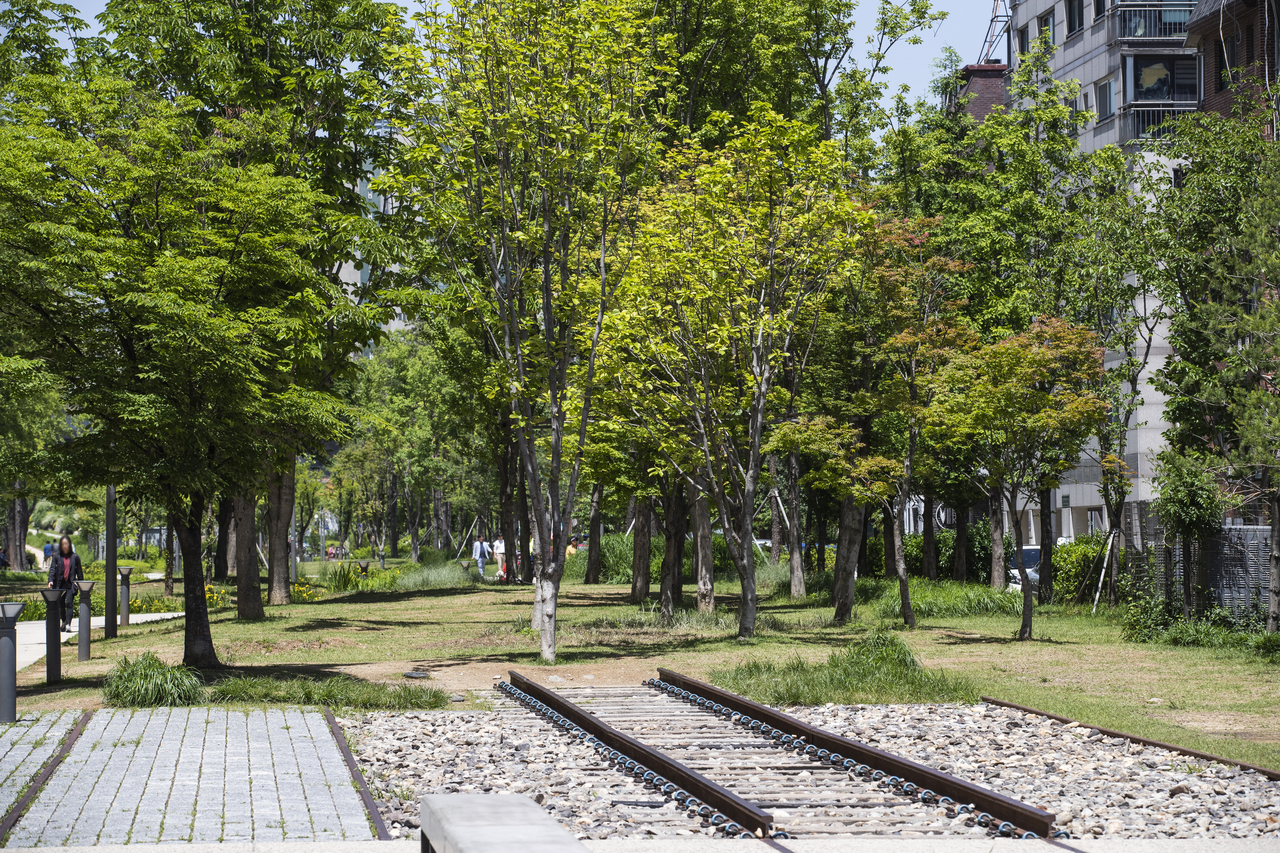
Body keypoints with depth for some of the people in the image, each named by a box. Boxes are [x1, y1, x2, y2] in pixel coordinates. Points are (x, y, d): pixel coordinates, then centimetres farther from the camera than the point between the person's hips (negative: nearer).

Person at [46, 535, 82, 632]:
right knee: (61, 605, 8)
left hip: (71, 584, -2)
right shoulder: (57, 557, 6)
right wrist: (50, 580, -15)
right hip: (60, 584, 2)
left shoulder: (75, 557, 6)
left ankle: (68, 624, -22)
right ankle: (64, 622, 25)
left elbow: (79, 571, 9)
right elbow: (52, 569, 0)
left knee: (69, 603, -15)